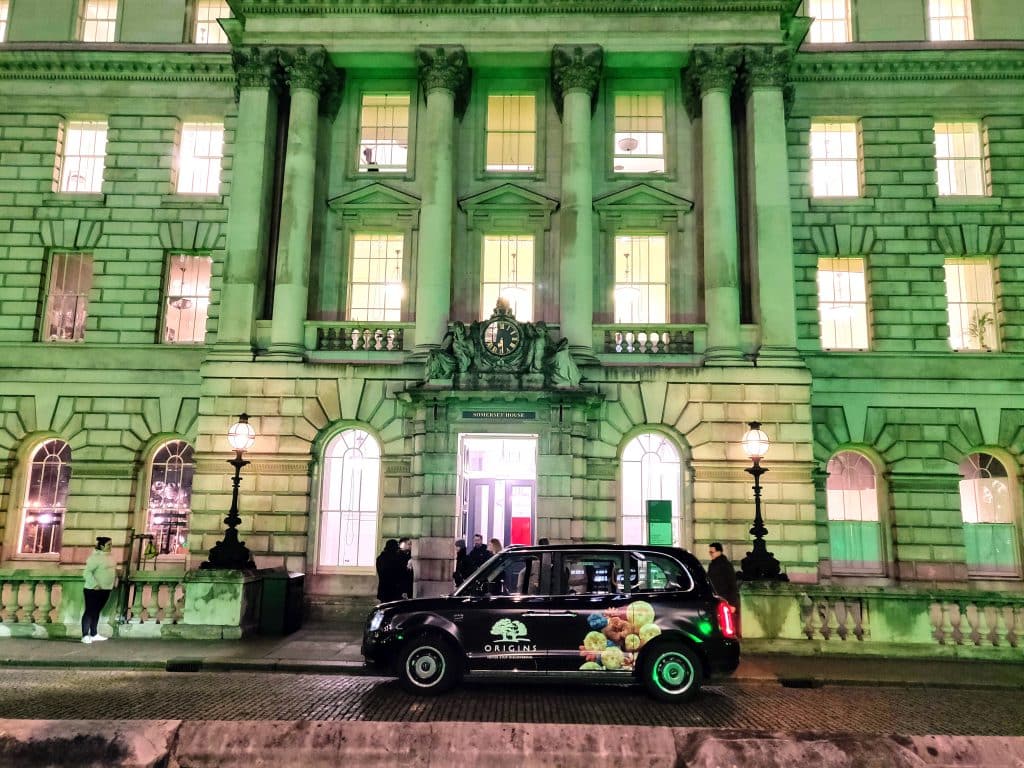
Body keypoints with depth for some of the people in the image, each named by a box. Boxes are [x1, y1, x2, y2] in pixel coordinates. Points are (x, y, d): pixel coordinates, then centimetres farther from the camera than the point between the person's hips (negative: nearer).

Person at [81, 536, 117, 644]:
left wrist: (115, 579, 11)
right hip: (93, 590, -8)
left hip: (105, 590, 8)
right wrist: (95, 584, -26)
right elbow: (87, 572, -21)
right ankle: (85, 636, 3)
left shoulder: (110, 556, 10)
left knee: (96, 612, 14)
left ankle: (94, 634, 21)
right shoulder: (95, 557, -17)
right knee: (89, 611, -2)